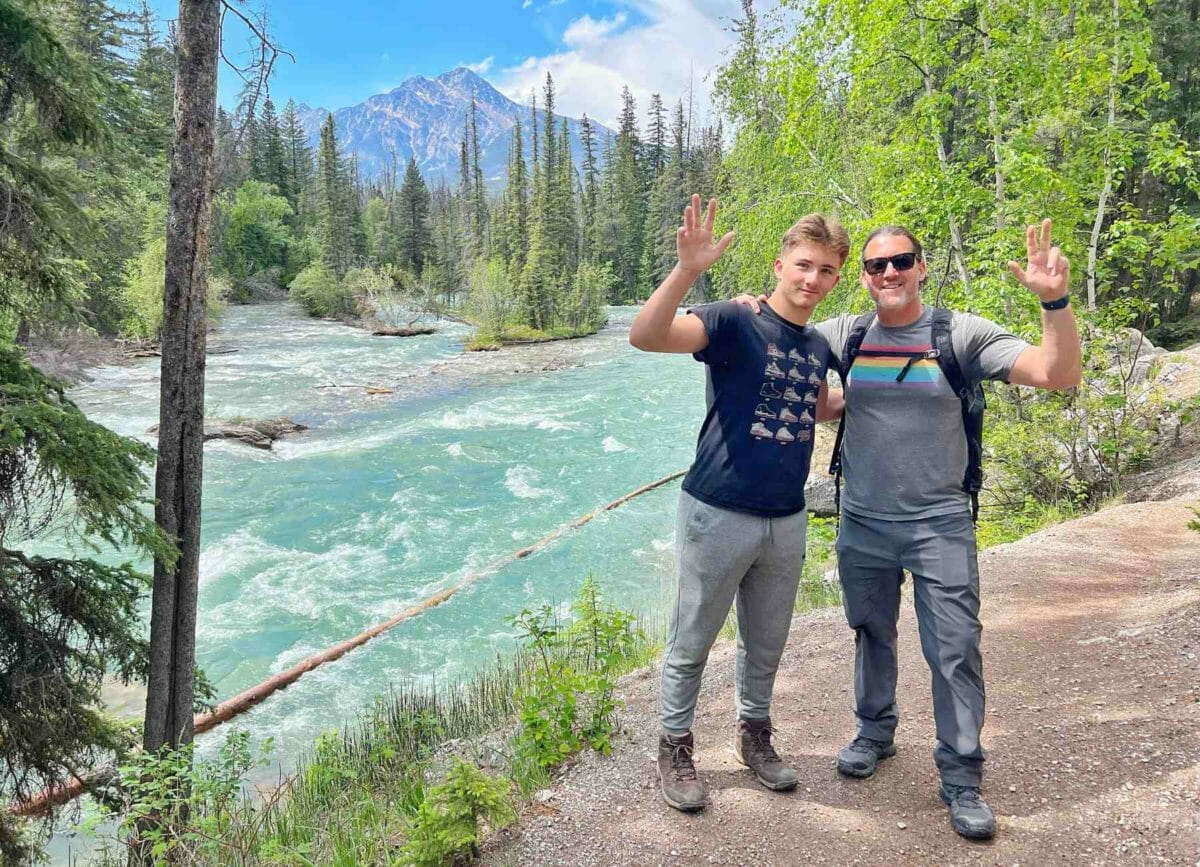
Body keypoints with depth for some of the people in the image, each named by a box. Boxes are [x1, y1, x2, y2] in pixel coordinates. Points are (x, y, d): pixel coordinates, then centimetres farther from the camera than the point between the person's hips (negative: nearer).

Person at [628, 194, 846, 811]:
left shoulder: (818, 347, 7)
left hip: (786, 522, 6)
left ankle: (753, 734, 42)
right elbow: (645, 336, -30)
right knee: (691, 644, 10)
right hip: (718, 516, -6)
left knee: (766, 644, 21)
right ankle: (674, 748, 30)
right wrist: (688, 270, -43)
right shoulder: (733, 322, -13)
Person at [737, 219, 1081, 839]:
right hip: (862, 522, 3)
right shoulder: (843, 336, -1)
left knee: (954, 652, 2)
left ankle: (961, 778, 19)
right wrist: (749, 314, -10)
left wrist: (1055, 301, -30)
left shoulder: (960, 334, -8)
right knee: (871, 635, 19)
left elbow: (1058, 375, -15)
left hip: (940, 524, -2)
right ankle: (875, 732, 41)